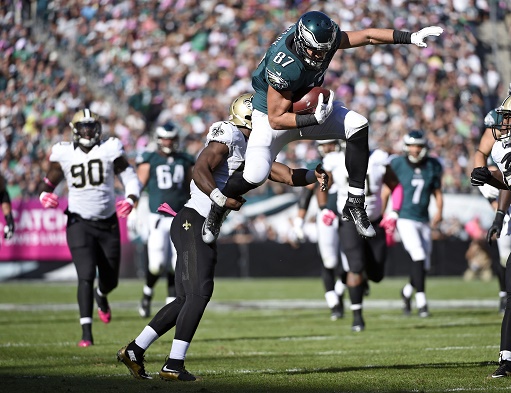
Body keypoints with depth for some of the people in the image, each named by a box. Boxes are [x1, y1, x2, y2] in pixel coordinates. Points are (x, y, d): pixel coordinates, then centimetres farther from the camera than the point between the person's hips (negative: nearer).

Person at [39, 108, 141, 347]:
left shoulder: (110, 150, -3)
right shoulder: (64, 155, -1)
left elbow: (130, 178, -1)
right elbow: (49, 182, 7)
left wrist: (130, 200, -21)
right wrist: (46, 196, -16)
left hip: (108, 223, 2)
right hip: (80, 223, -2)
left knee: (110, 280, 10)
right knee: (86, 276, -16)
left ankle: (100, 295, 50)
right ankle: (86, 332, -14)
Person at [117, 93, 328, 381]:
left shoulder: (254, 152, 20)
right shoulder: (229, 137, -9)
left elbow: (285, 175, 20)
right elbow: (200, 171, -20)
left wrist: (313, 176, 2)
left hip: (205, 229, 10)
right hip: (192, 222, -10)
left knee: (185, 300, 11)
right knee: (199, 293, -13)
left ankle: (134, 351, 16)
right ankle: (174, 365, -12)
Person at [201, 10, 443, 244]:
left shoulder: (324, 38, -20)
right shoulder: (284, 67, -37)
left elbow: (367, 36, -9)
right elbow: (276, 120, -29)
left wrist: (411, 37, -12)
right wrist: (315, 119, -38)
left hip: (311, 106, 6)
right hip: (272, 114, -6)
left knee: (358, 127, -16)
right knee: (255, 176, -22)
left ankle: (354, 204, -8)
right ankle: (218, 208, 12)